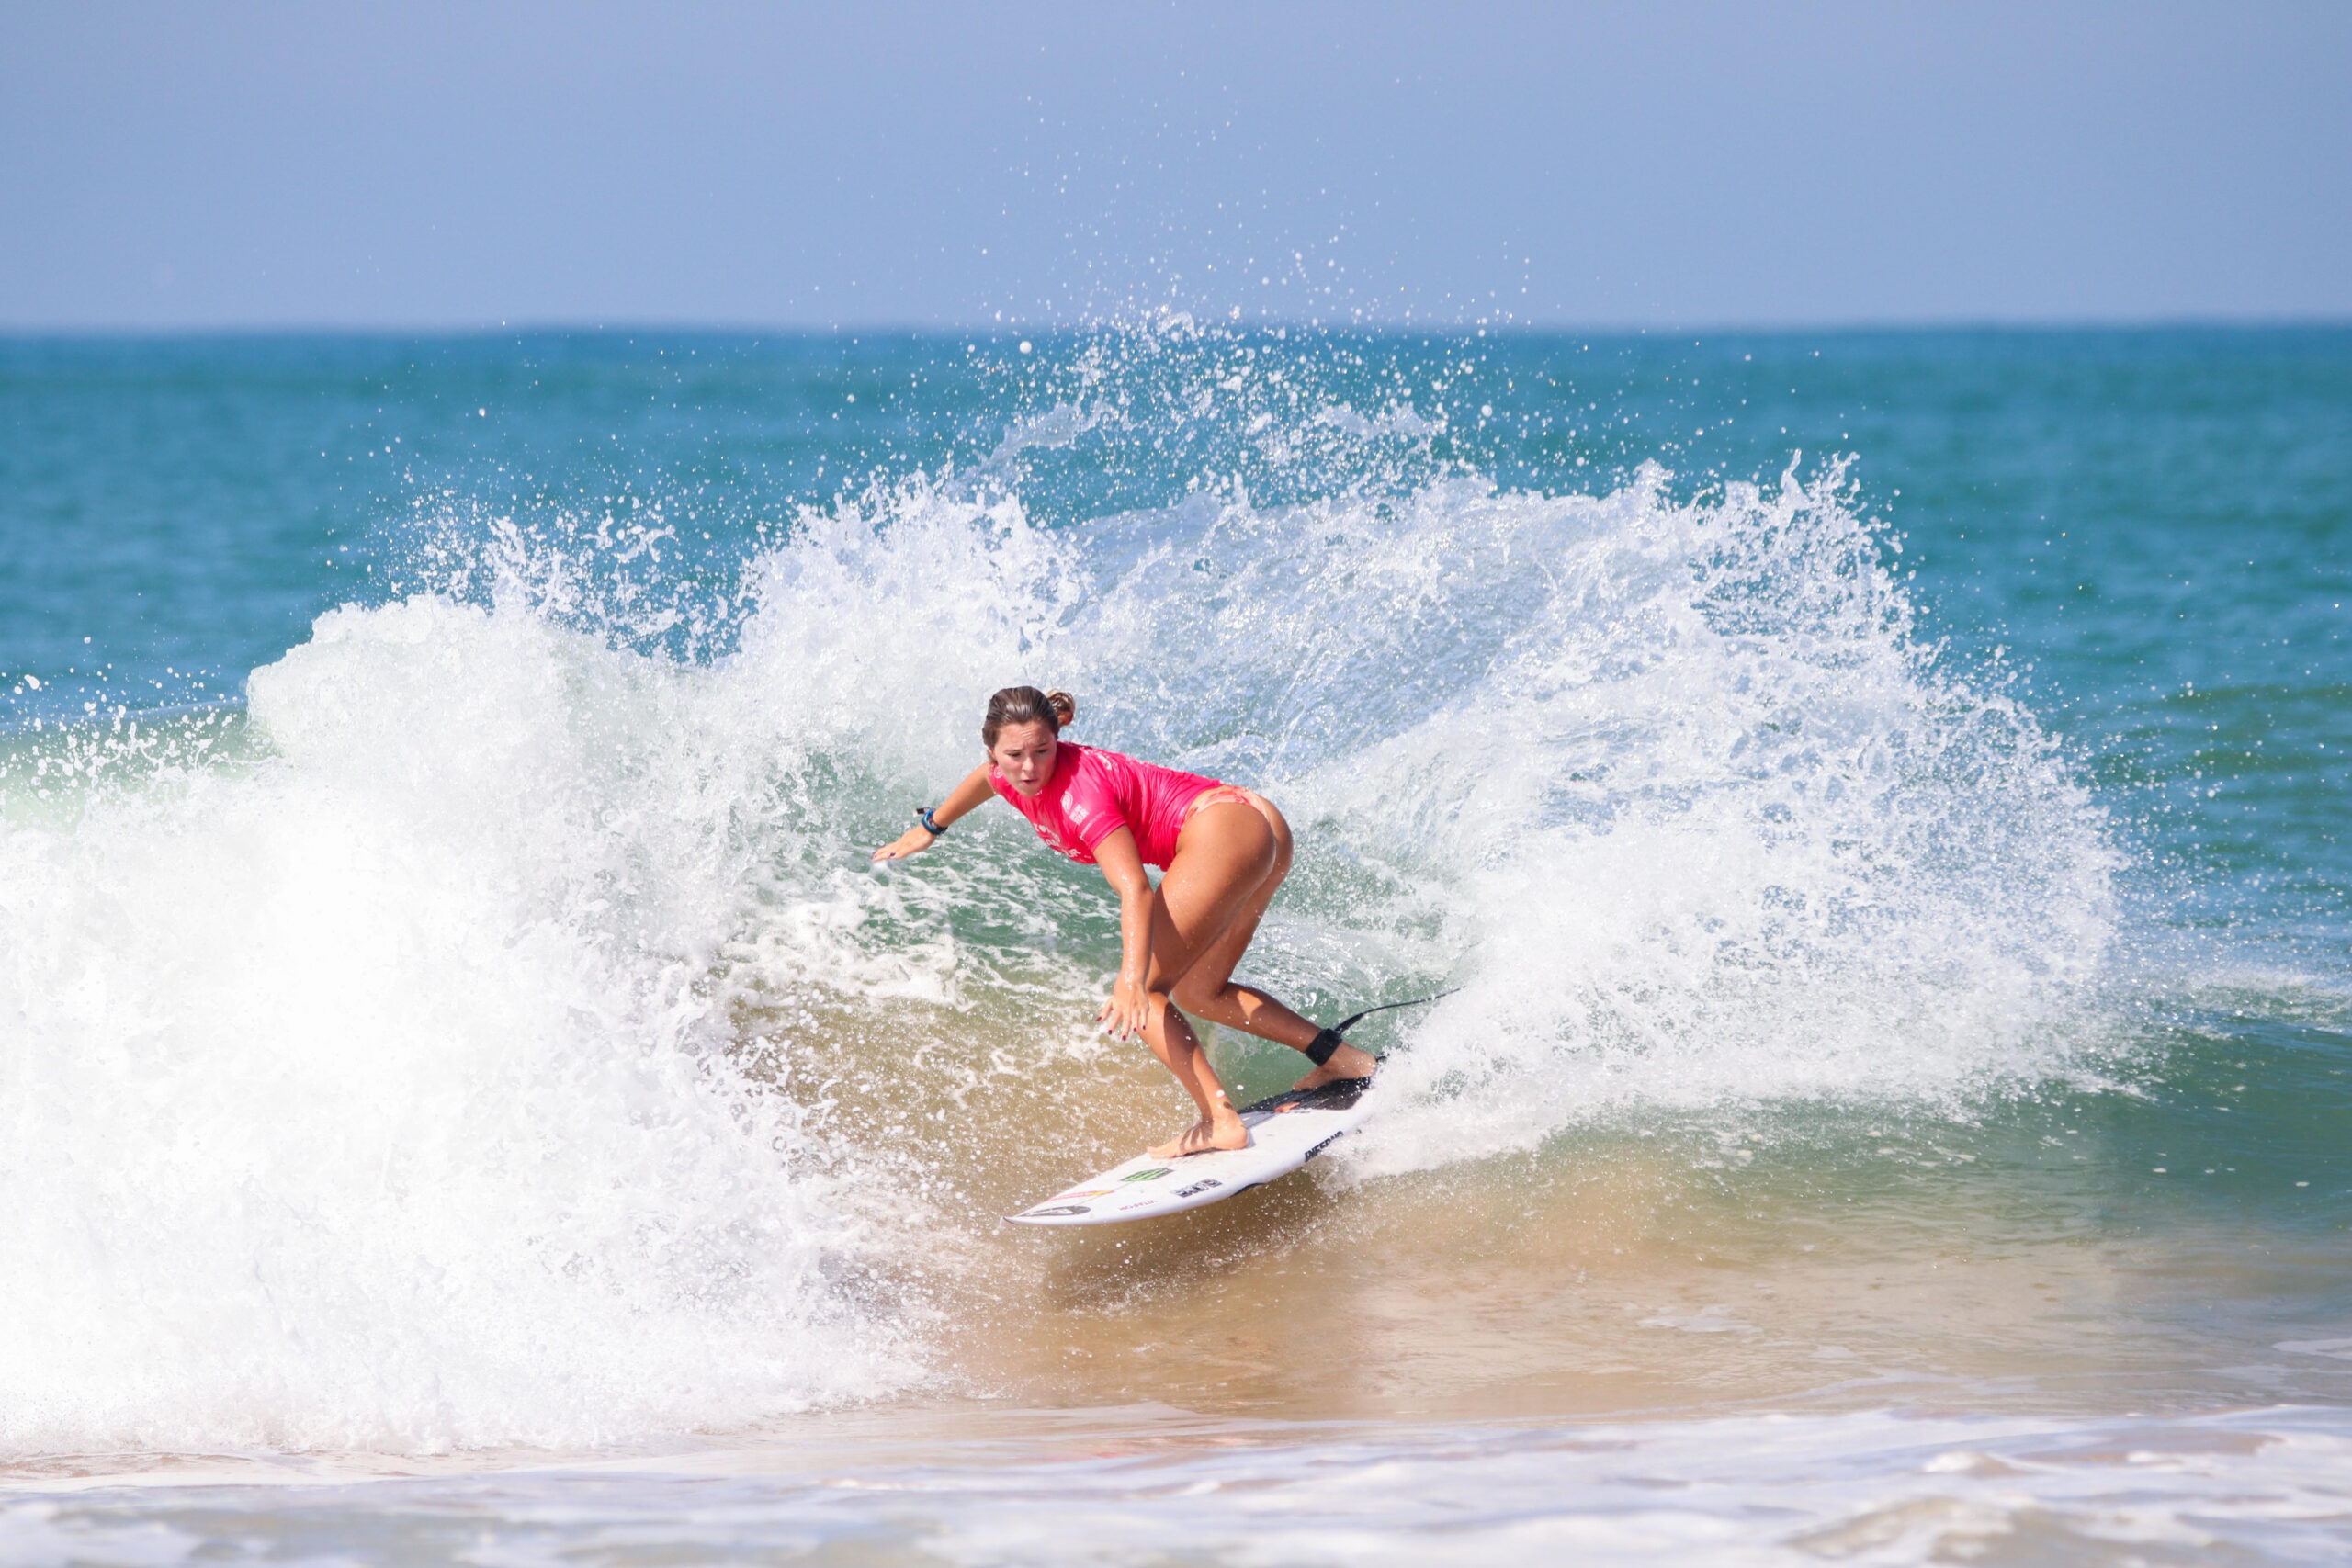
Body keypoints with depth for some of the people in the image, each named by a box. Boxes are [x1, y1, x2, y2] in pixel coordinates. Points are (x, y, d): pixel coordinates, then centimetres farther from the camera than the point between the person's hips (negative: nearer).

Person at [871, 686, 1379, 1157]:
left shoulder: (1080, 793, -22)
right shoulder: (1012, 773, 4)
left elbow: (1135, 889, -34)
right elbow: (989, 775, 32)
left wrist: (1133, 982, -46)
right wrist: (929, 828, 48)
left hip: (1222, 830, -10)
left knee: (1142, 991, -11)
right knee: (1198, 993, 22)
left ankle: (1220, 1122, -20)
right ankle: (1340, 1059, 17)